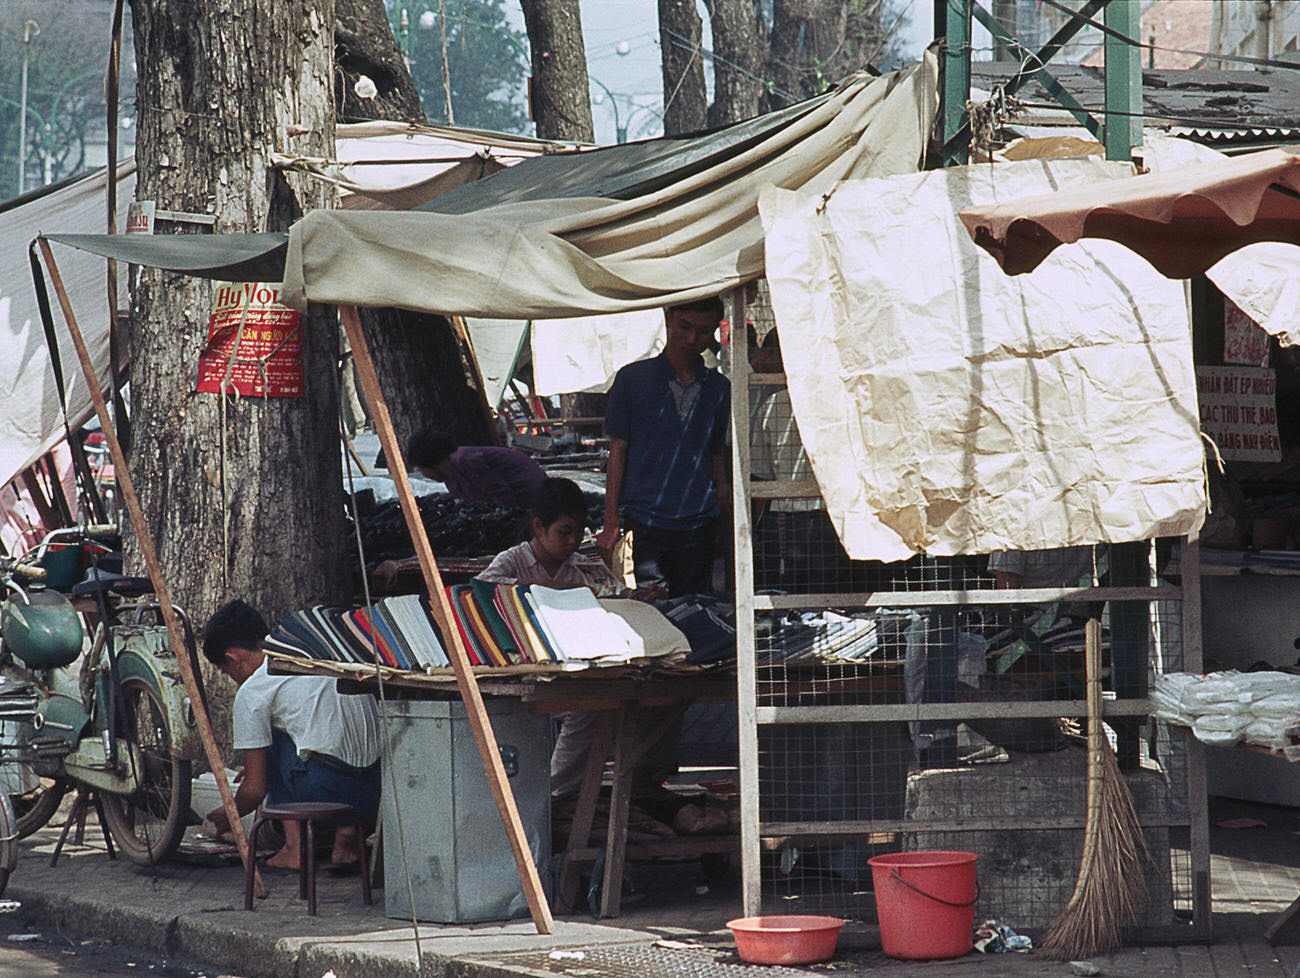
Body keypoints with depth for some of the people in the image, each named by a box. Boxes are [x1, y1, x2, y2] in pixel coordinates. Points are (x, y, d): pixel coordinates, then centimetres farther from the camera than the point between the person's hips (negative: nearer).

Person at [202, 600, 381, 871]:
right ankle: (348, 832, 10)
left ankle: (295, 845, 9)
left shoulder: (251, 692, 2)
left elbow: (255, 790, 6)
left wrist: (228, 816, 29)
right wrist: (259, 769, 50)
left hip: (329, 791, -6)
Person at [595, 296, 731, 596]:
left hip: (698, 525, 3)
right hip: (645, 521, -3)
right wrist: (611, 523, 0)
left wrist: (722, 488, 2)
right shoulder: (632, 379, 3)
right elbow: (617, 451, 4)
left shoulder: (720, 389, 11)